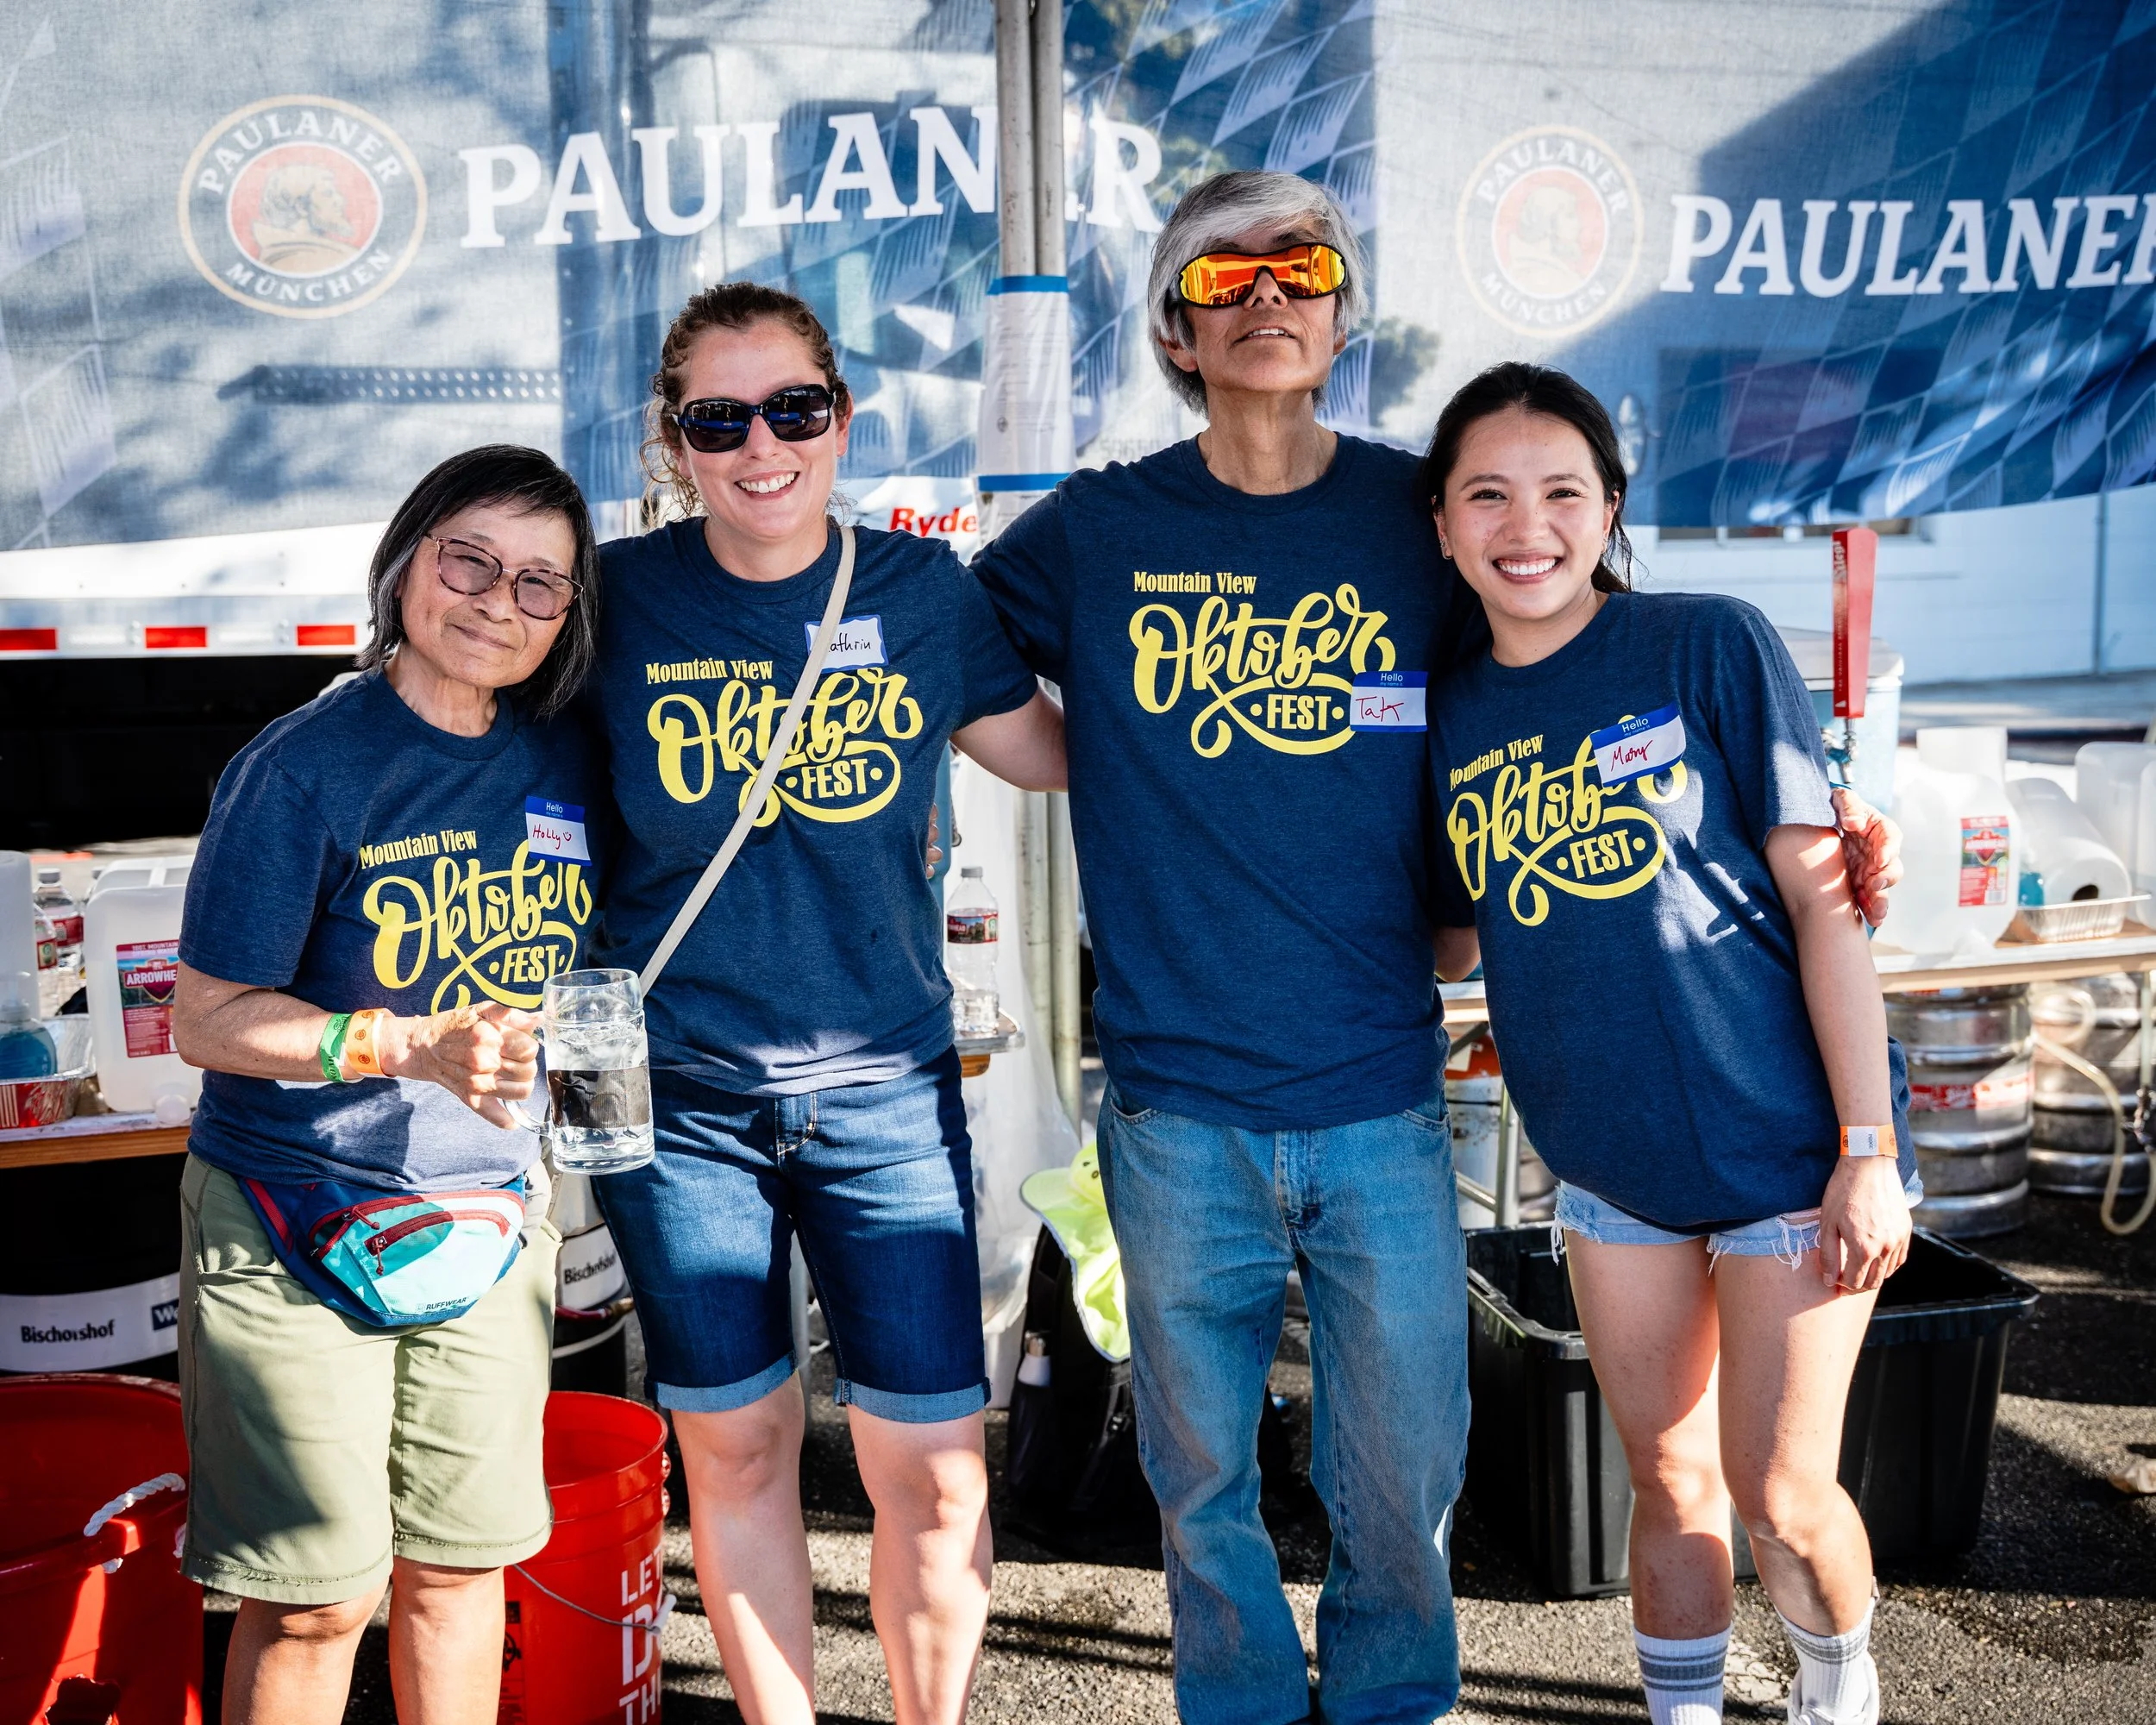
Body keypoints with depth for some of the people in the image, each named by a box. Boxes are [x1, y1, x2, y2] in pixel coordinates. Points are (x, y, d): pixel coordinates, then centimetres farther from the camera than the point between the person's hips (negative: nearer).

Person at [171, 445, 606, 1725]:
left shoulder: (571, 767, 1)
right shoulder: (307, 768, -14)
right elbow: (209, 1018, -14)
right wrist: (413, 1049, -25)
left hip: (491, 1211, 5)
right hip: (292, 1220, -4)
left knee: (460, 1563, 13)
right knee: (318, 1594, 3)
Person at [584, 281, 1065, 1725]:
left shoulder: (924, 590, -2)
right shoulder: (619, 599, -4)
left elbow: (1060, 755, 10)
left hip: (886, 1088, 0)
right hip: (678, 1091, 0)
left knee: (934, 1460, 2)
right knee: (735, 1445, 12)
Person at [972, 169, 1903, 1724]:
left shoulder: (1422, 517, 3)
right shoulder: (1096, 533, 2)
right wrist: (1124, 771, 3)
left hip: (1382, 1100, 0)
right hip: (1177, 1111, 0)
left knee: (1404, 1487, 10)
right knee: (1203, 1480, 13)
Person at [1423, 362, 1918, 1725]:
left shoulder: (1709, 645, -11)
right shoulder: (1450, 713, 1)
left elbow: (1820, 896, -12)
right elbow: (1454, 947, 10)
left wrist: (1870, 1148, -15)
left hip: (1787, 1143, -3)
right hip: (1611, 1165, 4)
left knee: (1779, 1493, 4)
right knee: (1668, 1480, 13)